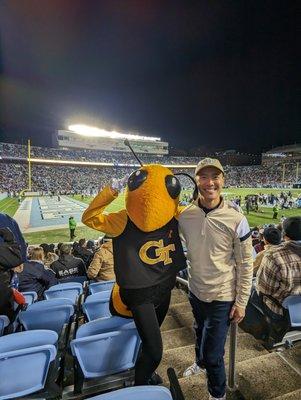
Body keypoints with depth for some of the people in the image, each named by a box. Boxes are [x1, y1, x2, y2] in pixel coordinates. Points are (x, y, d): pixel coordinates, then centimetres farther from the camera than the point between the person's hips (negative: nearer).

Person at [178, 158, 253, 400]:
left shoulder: (235, 219, -21)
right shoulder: (185, 215, -12)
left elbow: (245, 264, -13)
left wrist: (241, 302, -8)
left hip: (222, 297, -4)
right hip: (195, 291, 4)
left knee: (213, 353, 7)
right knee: (201, 334, 29)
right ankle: (200, 363, 61)